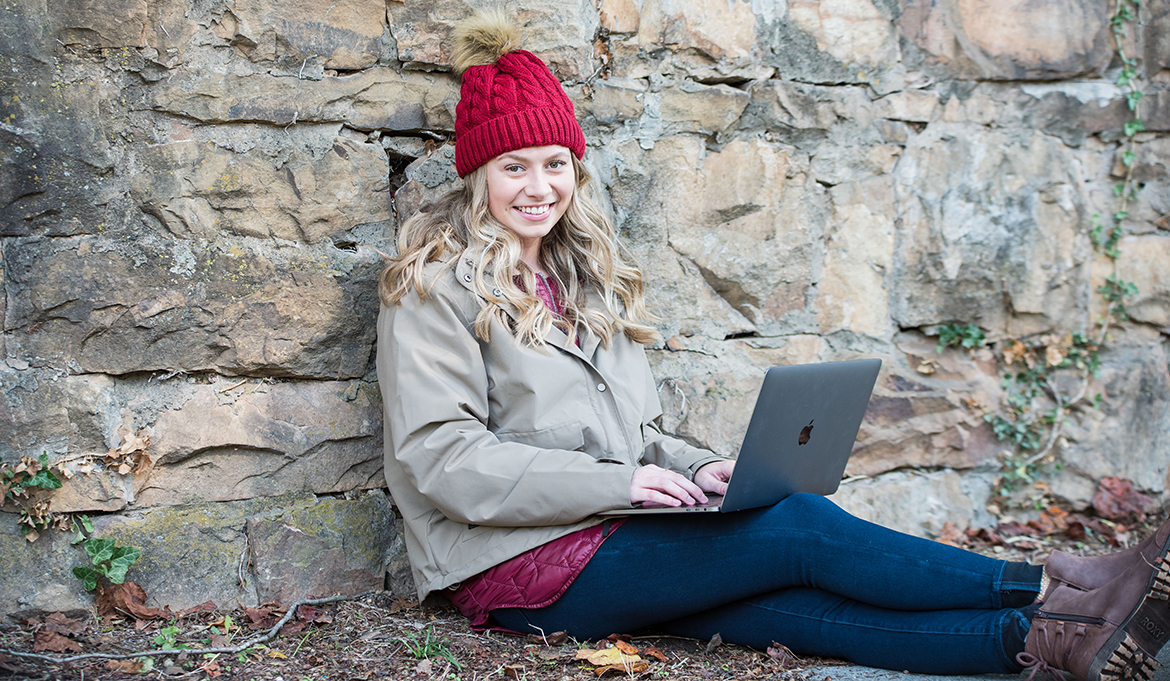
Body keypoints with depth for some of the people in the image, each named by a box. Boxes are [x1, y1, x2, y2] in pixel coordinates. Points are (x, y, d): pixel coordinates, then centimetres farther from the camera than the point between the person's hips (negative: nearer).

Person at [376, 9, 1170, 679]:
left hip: (610, 536, 6)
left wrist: (692, 470, -3)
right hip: (519, 564, -6)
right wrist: (619, 483, -18)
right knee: (800, 528, -20)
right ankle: (1054, 591, -18)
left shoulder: (582, 273, 20)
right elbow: (442, 456, -14)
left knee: (793, 607, -21)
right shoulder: (438, 285, -4)